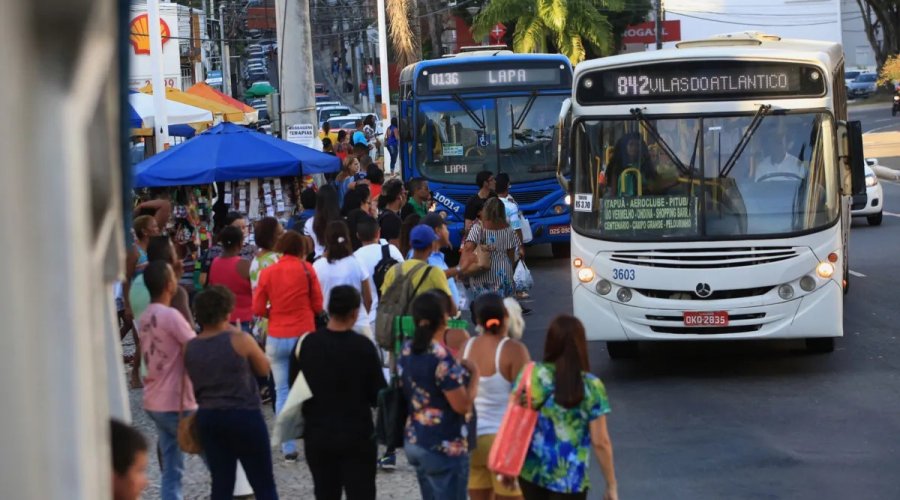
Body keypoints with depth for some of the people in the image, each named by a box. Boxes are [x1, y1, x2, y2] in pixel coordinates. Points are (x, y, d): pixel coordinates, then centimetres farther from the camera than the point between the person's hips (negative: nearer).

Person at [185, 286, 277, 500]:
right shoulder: (240, 340, -11)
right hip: (244, 416, -5)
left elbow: (193, 385, 11)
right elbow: (264, 369, 4)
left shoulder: (190, 348, 2)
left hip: (208, 418, 5)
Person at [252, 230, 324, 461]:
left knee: (282, 392, 6)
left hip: (277, 338, 1)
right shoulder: (306, 269, -4)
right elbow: (318, 305, -2)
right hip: (304, 336, -1)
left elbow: (258, 309, -1)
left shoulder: (268, 273, -1)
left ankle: (288, 448, 2)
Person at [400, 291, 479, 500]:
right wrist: (474, 373, -5)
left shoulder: (406, 351, 5)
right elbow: (463, 405, -19)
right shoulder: (441, 358, -21)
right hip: (444, 447, -9)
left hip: (413, 442, 9)